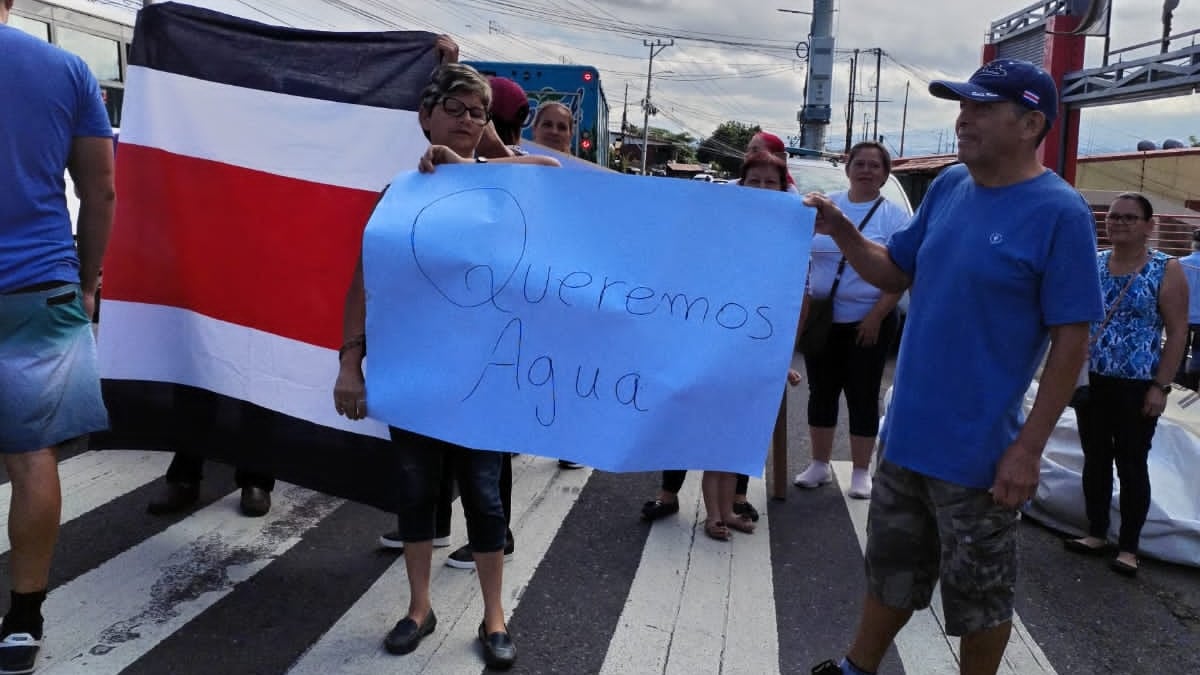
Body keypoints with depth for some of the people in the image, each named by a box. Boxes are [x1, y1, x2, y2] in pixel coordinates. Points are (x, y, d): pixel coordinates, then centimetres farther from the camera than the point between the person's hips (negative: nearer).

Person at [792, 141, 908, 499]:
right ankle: (820, 464, 25)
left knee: (862, 396, 4)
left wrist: (875, 318, -16)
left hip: (868, 322, -3)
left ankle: (861, 473, 16)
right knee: (822, 392, 11)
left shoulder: (893, 216, -4)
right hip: (821, 319, 3)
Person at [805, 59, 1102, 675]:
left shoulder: (1059, 213, -15)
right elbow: (895, 273, 13)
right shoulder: (948, 187, 4)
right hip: (908, 433, 6)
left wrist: (1028, 448, -16)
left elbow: (1071, 341, -14)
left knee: (979, 596, 13)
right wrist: (841, 231, -4)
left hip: (979, 453, -6)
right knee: (890, 571, 22)